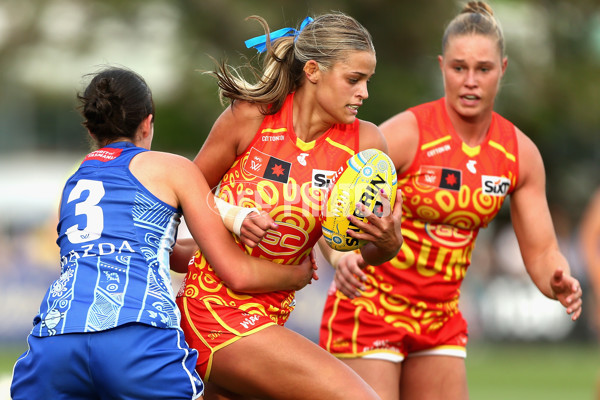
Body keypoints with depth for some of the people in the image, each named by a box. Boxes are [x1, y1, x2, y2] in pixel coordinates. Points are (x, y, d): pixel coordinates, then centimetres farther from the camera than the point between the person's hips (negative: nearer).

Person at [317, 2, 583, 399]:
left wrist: (559, 283, -21)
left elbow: (541, 251, 2)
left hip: (441, 319, 6)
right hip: (368, 308, -5)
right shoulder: (405, 133, -17)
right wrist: (344, 258, -42)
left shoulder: (521, 153, -1)